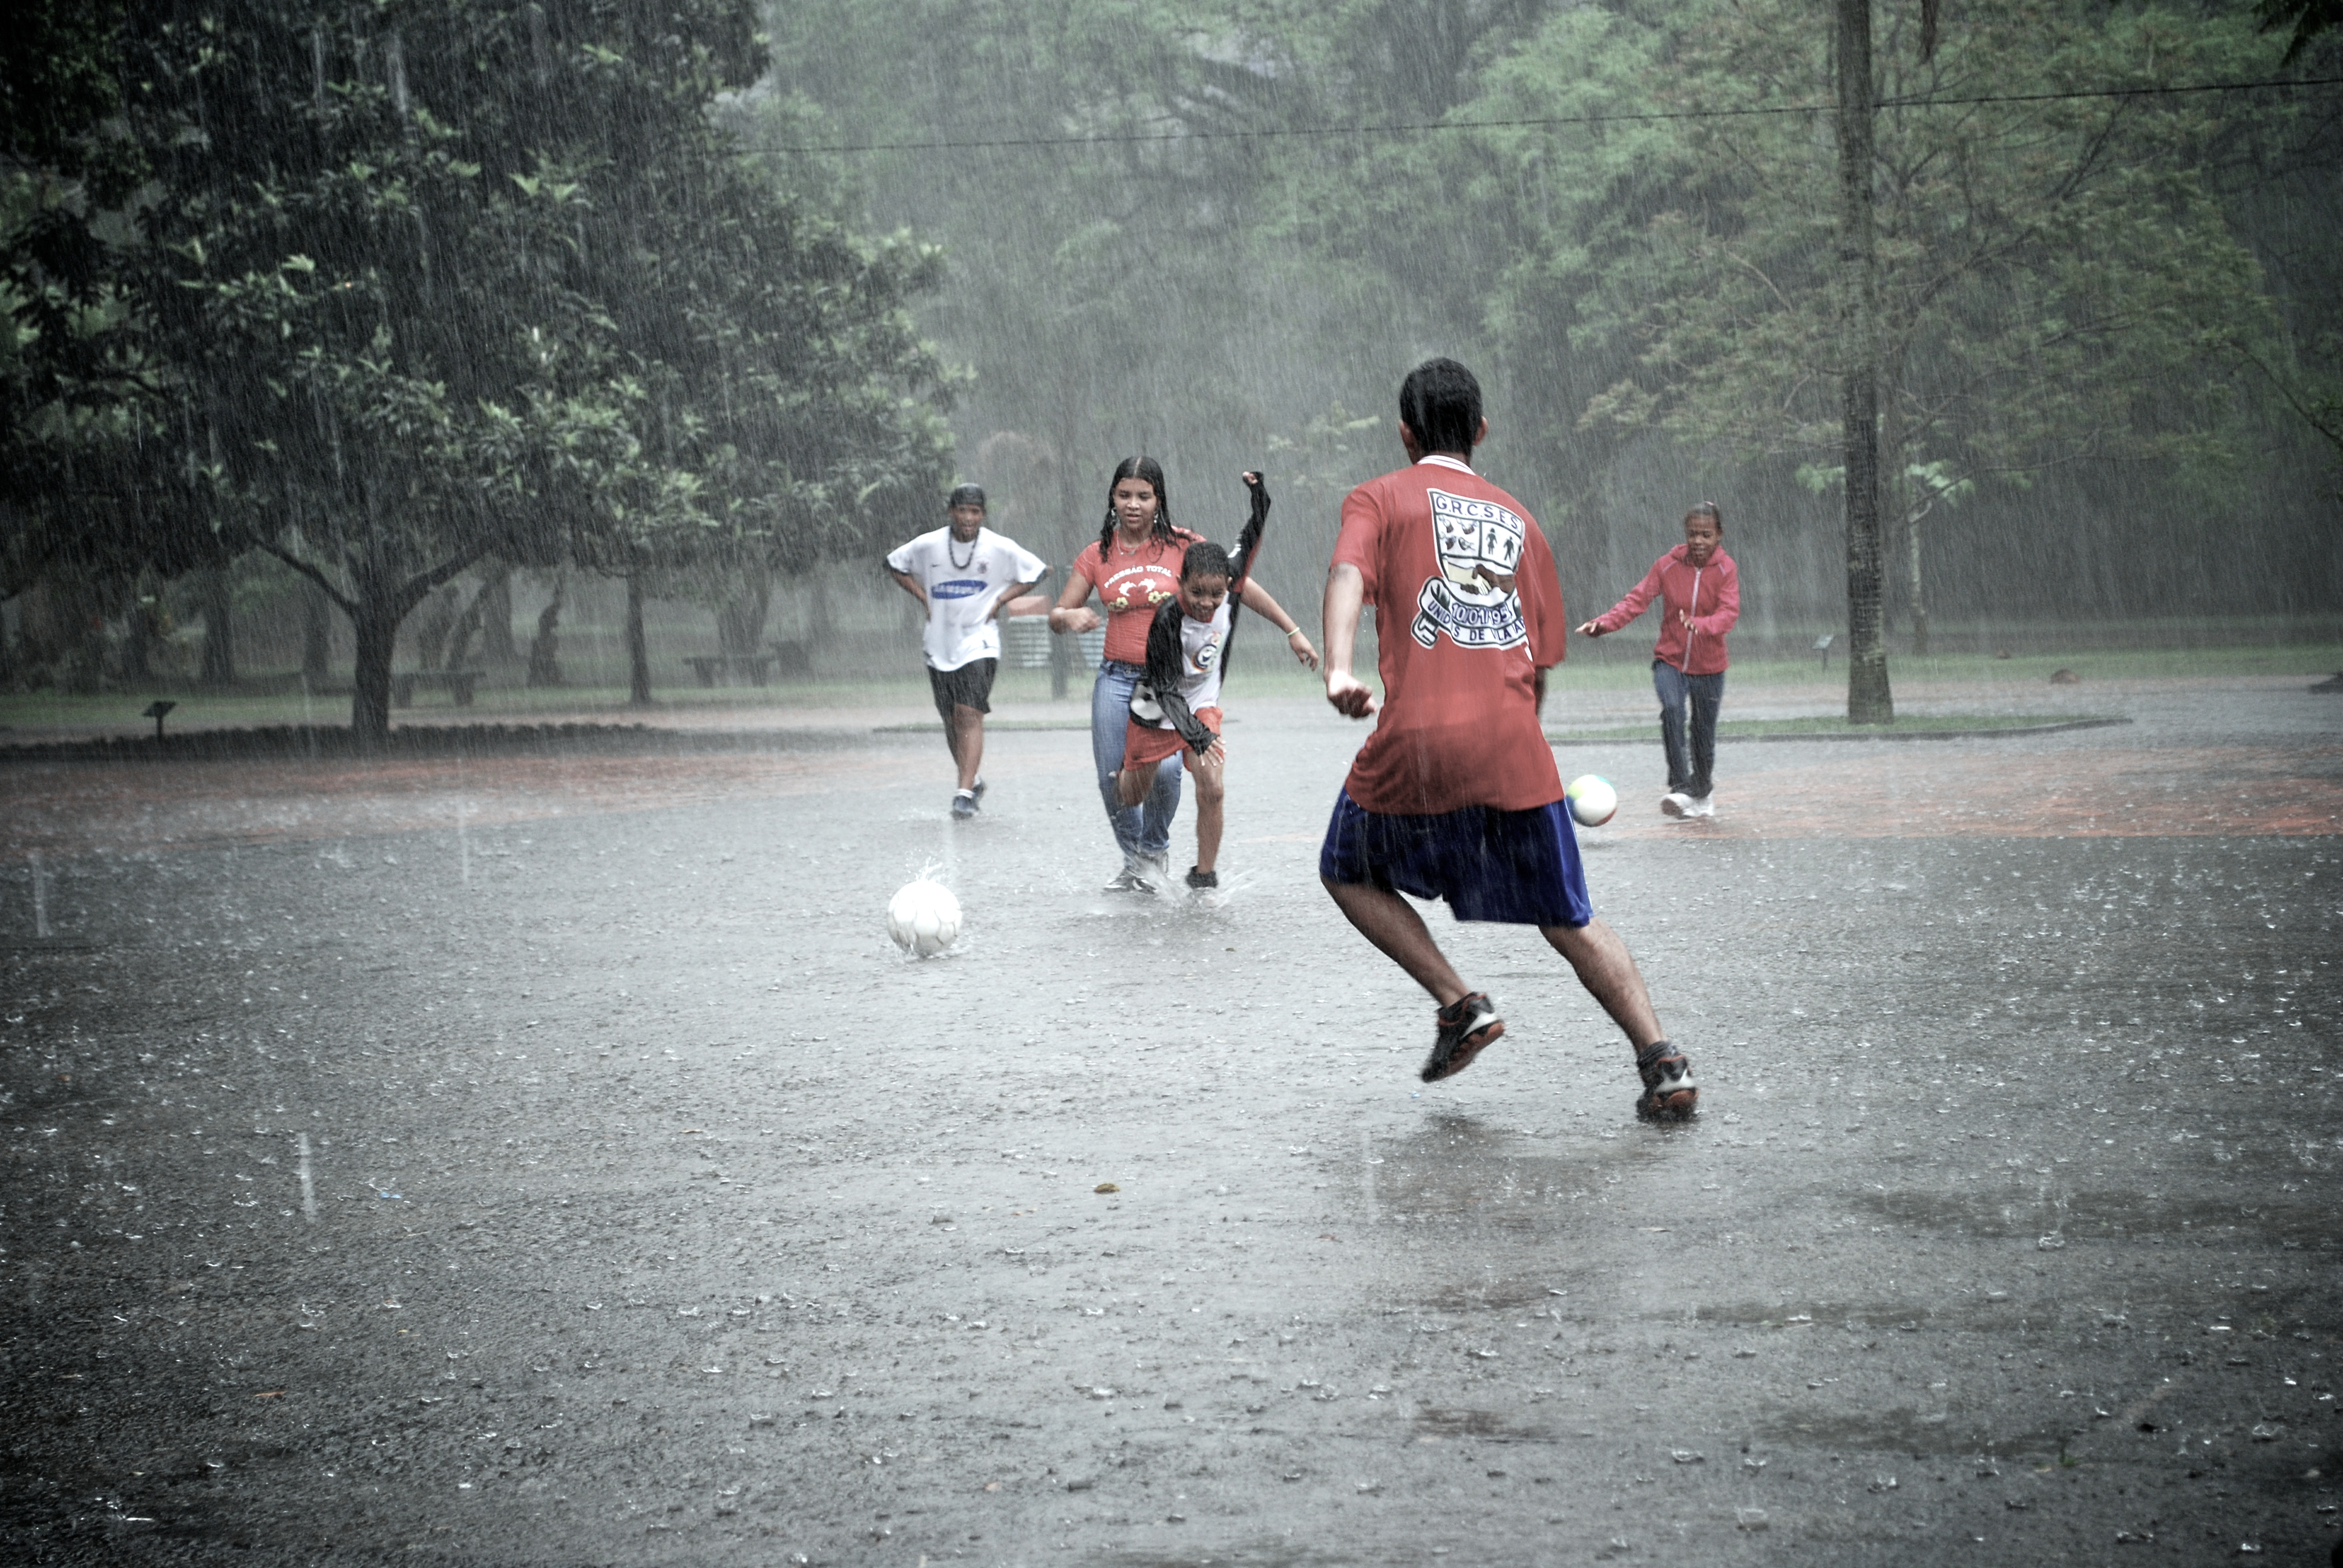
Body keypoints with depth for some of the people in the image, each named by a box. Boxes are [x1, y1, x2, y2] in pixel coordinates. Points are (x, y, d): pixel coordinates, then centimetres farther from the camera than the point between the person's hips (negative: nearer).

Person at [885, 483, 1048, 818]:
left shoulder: (1000, 548, -6)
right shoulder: (928, 545, -1)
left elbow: (1038, 571, 5)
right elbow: (895, 565, 15)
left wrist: (1000, 601, -2)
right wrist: (925, 598, 4)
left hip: (979, 642, -3)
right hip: (940, 643, 3)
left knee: (970, 715, -16)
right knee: (952, 721, 10)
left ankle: (965, 793, -19)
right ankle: (973, 781, 31)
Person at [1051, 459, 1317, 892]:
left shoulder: (1182, 546, -2)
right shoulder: (1097, 555, 4)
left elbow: (1241, 586, 3)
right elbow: (1056, 618, 7)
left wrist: (1292, 632, 3)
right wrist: (1069, 617, -18)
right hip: (1117, 677, 3)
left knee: (1164, 768, -23)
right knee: (1112, 779, -2)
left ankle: (1156, 851, 6)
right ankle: (1134, 860, 25)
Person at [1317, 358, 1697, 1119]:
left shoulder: (1381, 498, 11)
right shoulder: (1518, 519, 22)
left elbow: (1347, 575, -11)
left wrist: (1338, 669, -26)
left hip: (1416, 742, -3)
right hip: (1515, 752, 3)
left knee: (1350, 872, 22)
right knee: (1570, 919, 12)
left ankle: (1460, 1003, 7)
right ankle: (1662, 1060, -3)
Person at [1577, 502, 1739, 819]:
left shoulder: (1726, 569, -8)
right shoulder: (1668, 565, -4)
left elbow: (1729, 612, -21)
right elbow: (1638, 598, -8)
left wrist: (1700, 625, -42)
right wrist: (1605, 623, -25)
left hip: (1709, 666, 0)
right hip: (1670, 659, 0)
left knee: (1704, 734, 6)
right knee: (1671, 709, -27)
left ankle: (1702, 793, 33)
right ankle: (1680, 788, -30)